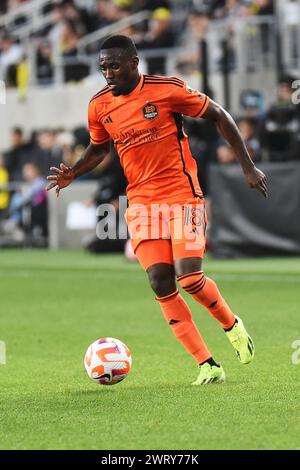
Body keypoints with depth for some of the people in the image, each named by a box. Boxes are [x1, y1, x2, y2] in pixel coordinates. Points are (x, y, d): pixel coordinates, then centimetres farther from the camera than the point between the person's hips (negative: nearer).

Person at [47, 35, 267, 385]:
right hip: (141, 202, 4)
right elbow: (98, 148, 21)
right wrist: (73, 172, 0)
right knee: (160, 284, -8)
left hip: (182, 194, -4)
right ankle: (208, 366, 0)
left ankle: (232, 325, 17)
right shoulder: (99, 106, 3)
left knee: (189, 278, -16)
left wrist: (247, 166, -2)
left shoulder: (167, 90, -10)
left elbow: (218, 116, -1)